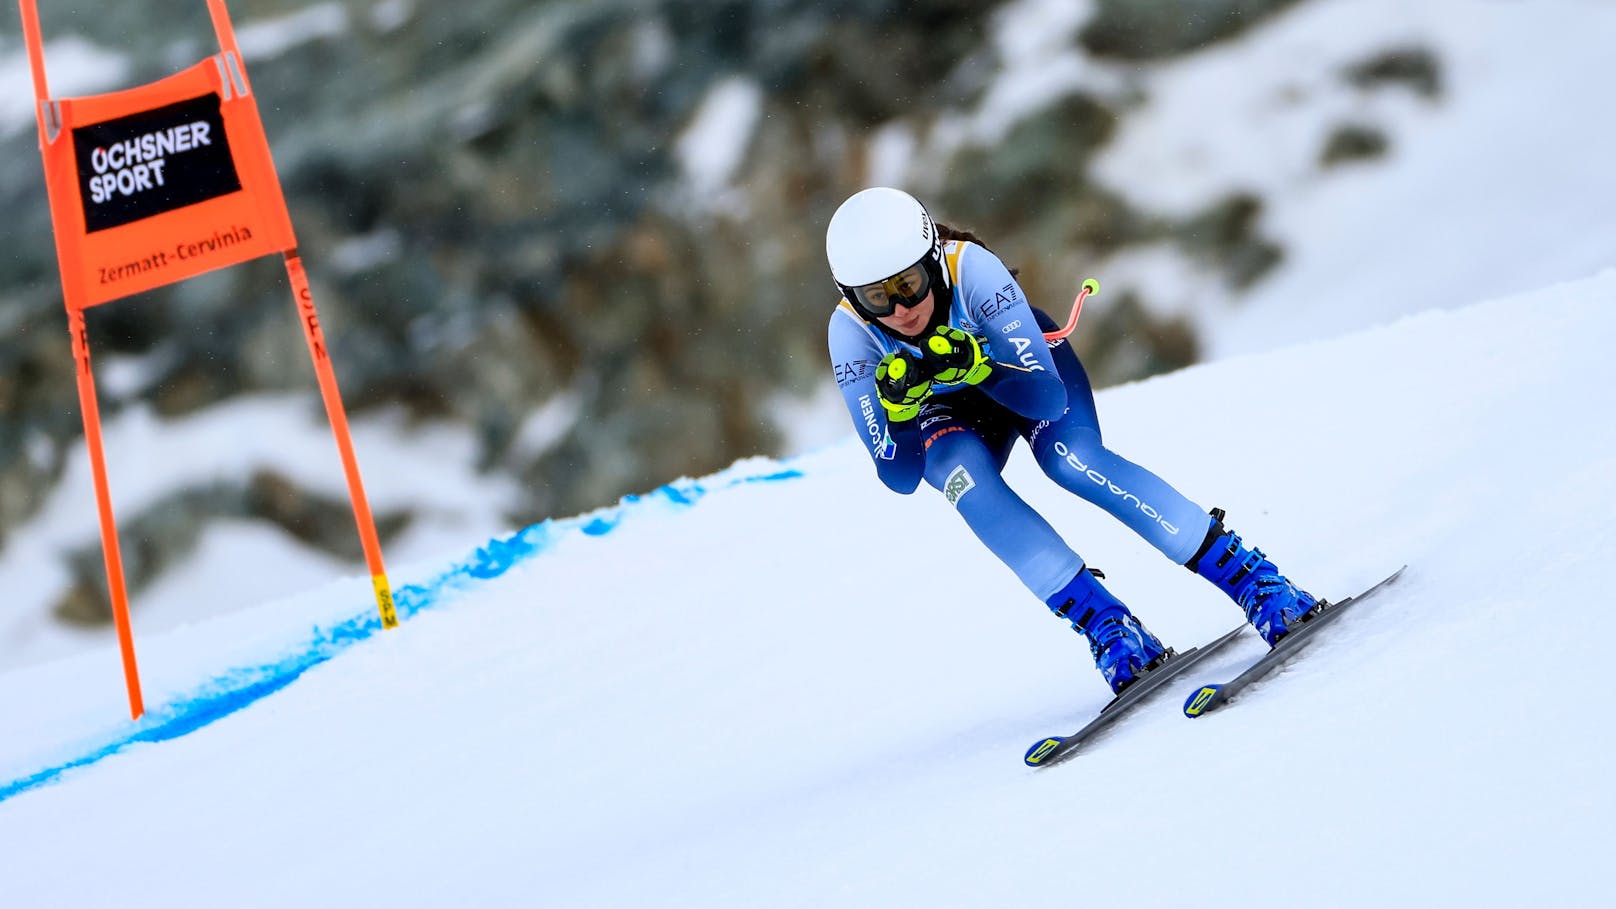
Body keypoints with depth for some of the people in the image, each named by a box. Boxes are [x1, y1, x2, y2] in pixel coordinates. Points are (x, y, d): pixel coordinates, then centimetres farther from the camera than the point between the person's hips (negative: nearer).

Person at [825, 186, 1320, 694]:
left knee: (1071, 459, -32)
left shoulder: (971, 269, -35)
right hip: (949, 413, 2)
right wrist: (899, 404, -47)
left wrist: (977, 361, -51)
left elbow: (1048, 398, -35)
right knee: (962, 473, -33)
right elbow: (899, 477, -28)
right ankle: (1106, 625, -31)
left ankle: (1255, 581, -27)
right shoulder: (851, 333, -30)